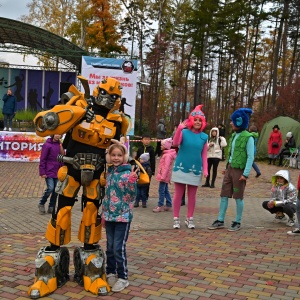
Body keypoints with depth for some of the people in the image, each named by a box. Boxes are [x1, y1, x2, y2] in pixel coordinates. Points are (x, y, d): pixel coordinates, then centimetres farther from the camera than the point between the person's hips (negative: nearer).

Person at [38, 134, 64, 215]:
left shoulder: (59, 144, 10)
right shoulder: (47, 145, -8)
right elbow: (42, 159, -8)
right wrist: (42, 172, -10)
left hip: (57, 172, 6)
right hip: (49, 172, -6)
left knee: (56, 190, 5)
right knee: (50, 188, -13)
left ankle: (51, 208, 16)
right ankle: (41, 204, 9)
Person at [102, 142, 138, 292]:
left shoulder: (128, 173, -12)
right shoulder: (109, 172, 7)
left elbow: (132, 196, -16)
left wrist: (132, 182, -33)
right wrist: (104, 213, 17)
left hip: (123, 216, -6)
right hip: (109, 216, 6)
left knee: (119, 248, -3)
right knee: (109, 247, 14)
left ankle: (123, 277, 12)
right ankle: (110, 272, 30)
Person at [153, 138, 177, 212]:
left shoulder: (168, 155, -17)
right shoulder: (165, 154, 15)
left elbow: (166, 167, -22)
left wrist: (163, 176, -24)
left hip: (164, 175, -10)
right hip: (164, 175, 10)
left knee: (161, 190, -6)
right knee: (165, 190, 13)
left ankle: (160, 206, -1)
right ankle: (169, 205, 18)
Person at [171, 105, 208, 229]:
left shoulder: (204, 137, 4)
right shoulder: (184, 132, -4)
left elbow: (204, 155, 7)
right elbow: (175, 143, -22)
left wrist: (205, 169, 0)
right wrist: (179, 128, -33)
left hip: (195, 170, 2)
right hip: (181, 168, -2)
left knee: (192, 196, 10)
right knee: (178, 194, 4)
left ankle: (190, 219, 21)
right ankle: (176, 219, 12)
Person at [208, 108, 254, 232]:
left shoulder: (248, 137, -13)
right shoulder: (234, 135, 10)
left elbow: (250, 157, -14)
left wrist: (246, 174, -18)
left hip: (239, 170, -7)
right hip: (229, 169, 7)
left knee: (238, 197, 4)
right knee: (224, 195, 8)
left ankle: (237, 222, 17)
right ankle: (220, 221, 16)